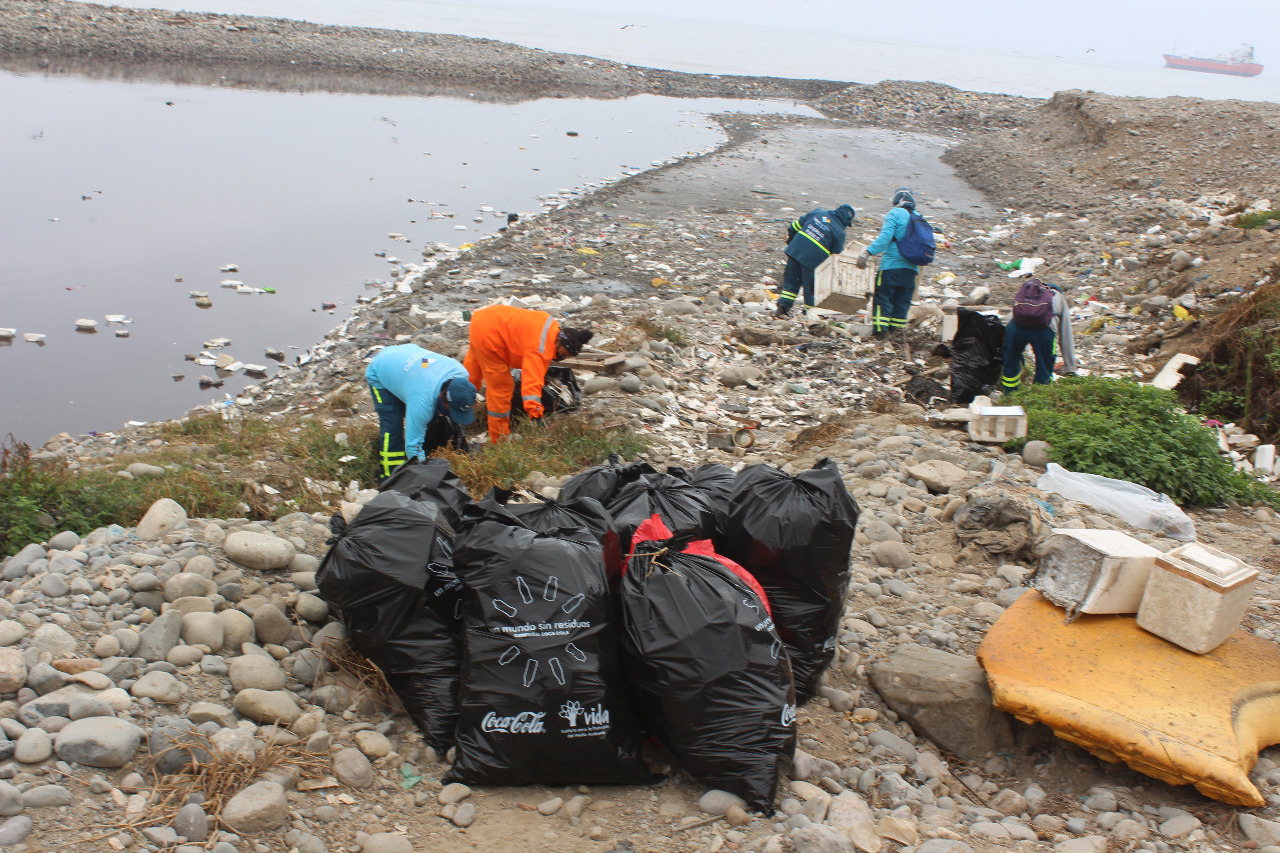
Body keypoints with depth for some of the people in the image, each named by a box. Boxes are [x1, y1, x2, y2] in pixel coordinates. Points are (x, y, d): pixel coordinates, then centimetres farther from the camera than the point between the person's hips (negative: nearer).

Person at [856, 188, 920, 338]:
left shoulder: (894, 214, -6)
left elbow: (885, 237, -18)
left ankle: (880, 329, -8)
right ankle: (897, 329, 11)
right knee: (902, 300, 10)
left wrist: (868, 252, -21)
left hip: (891, 265, -6)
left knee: (883, 297, -2)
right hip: (911, 268, 6)